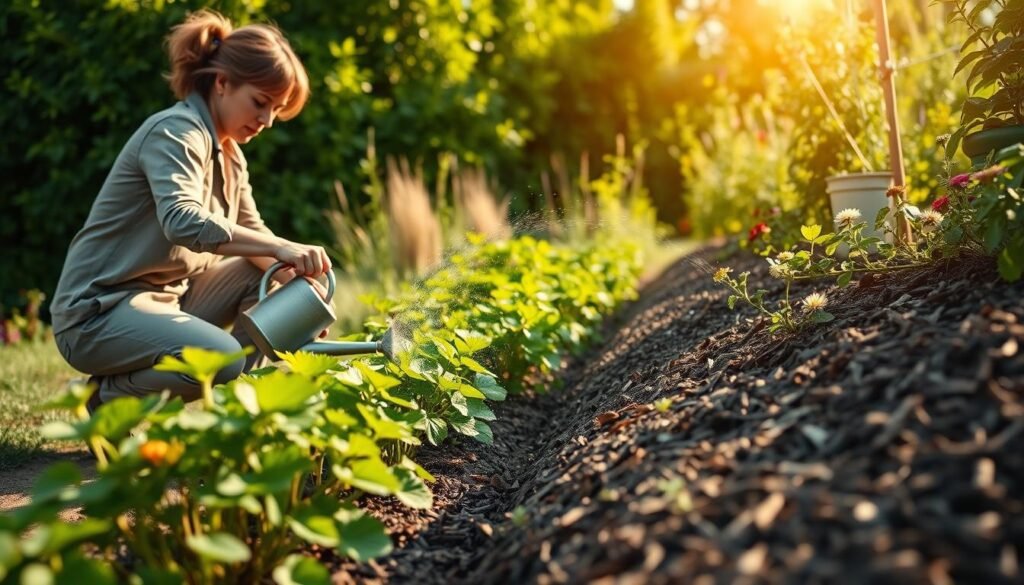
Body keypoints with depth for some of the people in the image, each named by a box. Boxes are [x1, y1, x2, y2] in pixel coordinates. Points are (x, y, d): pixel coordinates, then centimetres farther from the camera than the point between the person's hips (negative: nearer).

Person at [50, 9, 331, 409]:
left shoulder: (229, 153, 11)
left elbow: (251, 233, 8)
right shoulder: (175, 131, -17)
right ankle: (106, 398, -5)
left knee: (272, 278, 3)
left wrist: (295, 276, -12)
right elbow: (183, 222, -34)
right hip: (97, 311, -9)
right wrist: (280, 247, -38)